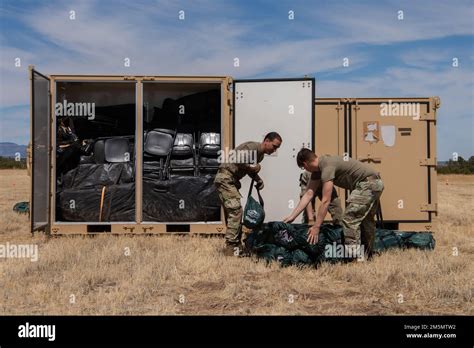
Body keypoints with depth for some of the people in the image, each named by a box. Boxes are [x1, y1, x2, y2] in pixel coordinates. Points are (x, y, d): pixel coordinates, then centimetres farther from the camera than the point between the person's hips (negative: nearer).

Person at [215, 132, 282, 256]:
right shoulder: (252, 147, -16)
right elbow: (236, 159, -25)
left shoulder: (260, 155, 13)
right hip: (225, 178, -10)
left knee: (232, 213, 11)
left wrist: (258, 179, 2)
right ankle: (230, 247, -13)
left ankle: (236, 245, 17)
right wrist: (251, 167, -13)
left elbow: (251, 170, 20)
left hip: (231, 180, 10)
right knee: (235, 210, -14)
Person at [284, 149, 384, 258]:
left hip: (368, 183, -11)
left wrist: (316, 227, -22)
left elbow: (325, 201, -25)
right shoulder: (317, 169, 6)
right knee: (366, 221, 21)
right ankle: (367, 254, 33)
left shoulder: (327, 166, -23)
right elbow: (309, 194, 6)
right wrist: (292, 216, 3)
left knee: (349, 219, -13)